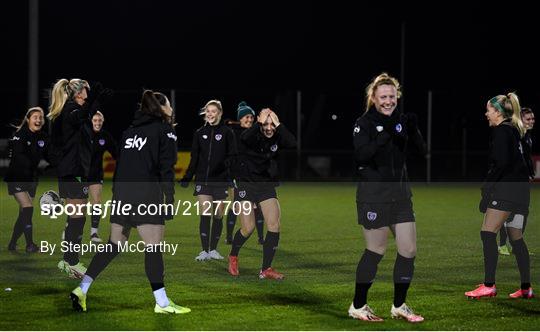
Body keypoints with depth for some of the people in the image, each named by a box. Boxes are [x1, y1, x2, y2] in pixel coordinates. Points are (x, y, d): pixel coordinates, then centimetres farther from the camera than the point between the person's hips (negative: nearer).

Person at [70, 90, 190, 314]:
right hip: (147, 194, -7)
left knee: (114, 245, 13)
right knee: (154, 247, -4)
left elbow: (119, 164, 18)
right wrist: (170, 199, -9)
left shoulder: (129, 131, 19)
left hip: (122, 194, 7)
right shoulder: (165, 130, 0)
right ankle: (162, 303, -3)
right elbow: (167, 168, -8)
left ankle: (82, 289, 8)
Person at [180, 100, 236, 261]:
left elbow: (232, 156, 0)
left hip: (221, 181, -1)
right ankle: (205, 251, -4)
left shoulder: (227, 132, 2)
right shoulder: (200, 133, 10)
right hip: (203, 180, 1)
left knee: (218, 216, 4)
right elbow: (194, 158, 13)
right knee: (205, 215, -7)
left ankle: (213, 249, 14)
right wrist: (187, 177, 6)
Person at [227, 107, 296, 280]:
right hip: (245, 184, -4)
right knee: (248, 228, -5)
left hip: (266, 185, 4)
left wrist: (278, 125, -28)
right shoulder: (253, 135, -14)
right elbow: (245, 137, -40)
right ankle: (233, 256, 26)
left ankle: (266, 269, 0)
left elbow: (293, 143, -25)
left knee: (274, 225, -9)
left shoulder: (277, 138, -5)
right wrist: (259, 122, -35)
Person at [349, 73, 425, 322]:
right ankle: (358, 306, 15)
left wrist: (413, 130, -17)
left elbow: (421, 150, 1)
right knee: (376, 250, 0)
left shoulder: (401, 119, 6)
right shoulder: (364, 123, -10)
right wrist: (386, 135, -33)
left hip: (400, 193, 6)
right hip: (373, 196, -6)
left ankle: (399, 306, 19)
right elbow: (360, 155, -24)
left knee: (409, 250, 4)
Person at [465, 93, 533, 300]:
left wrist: (487, 186, -11)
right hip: (520, 188, 10)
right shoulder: (514, 129, 20)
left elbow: (501, 163, -17)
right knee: (516, 238, 12)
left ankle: (489, 286, -16)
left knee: (488, 233, -11)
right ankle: (526, 288, 12)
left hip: (507, 188, -10)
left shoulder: (500, 130, -8)